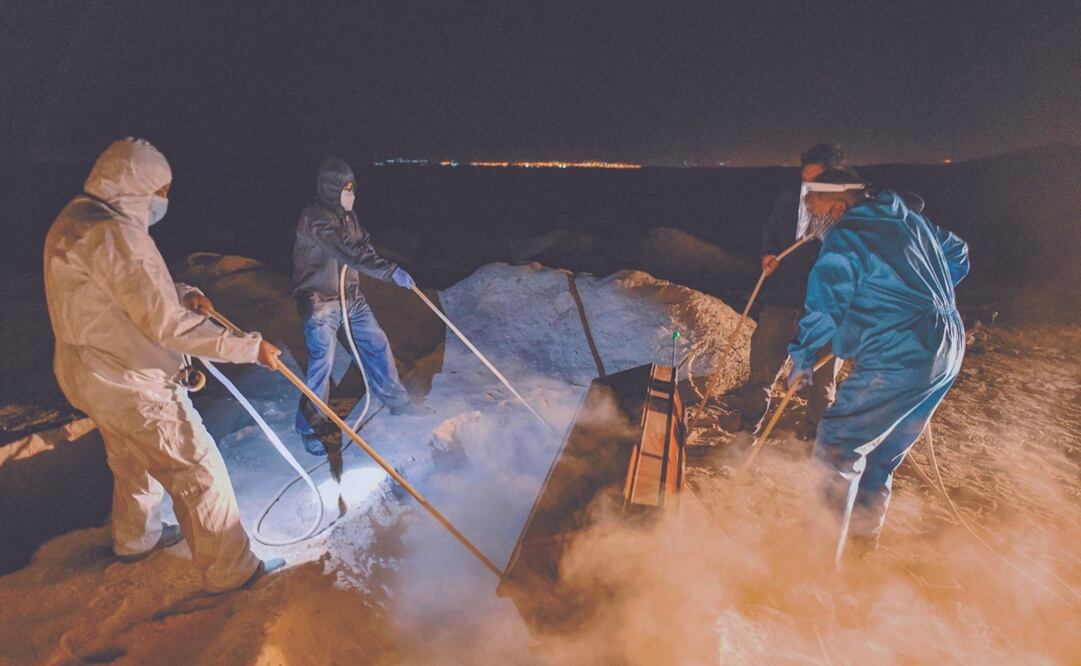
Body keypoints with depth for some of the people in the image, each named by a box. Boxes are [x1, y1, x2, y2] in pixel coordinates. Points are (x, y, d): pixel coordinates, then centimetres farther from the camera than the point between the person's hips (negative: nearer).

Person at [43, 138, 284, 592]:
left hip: (95, 375, 10)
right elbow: (165, 324, -29)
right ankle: (230, 569, 14)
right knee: (199, 471, 0)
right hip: (133, 385, -10)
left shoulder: (76, 219, 8)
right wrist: (248, 347, -26)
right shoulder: (115, 233, -25)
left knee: (134, 462, 29)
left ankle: (136, 538, 52)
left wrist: (183, 295, 0)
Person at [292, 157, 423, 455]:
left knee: (377, 344, 11)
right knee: (322, 363, -4)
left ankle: (396, 400, 28)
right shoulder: (315, 218, -21)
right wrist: (391, 271, -38)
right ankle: (310, 425, 16)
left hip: (350, 295, 8)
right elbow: (349, 252, -33)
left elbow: (362, 243, 12)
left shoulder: (345, 213, 5)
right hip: (320, 301, -8)